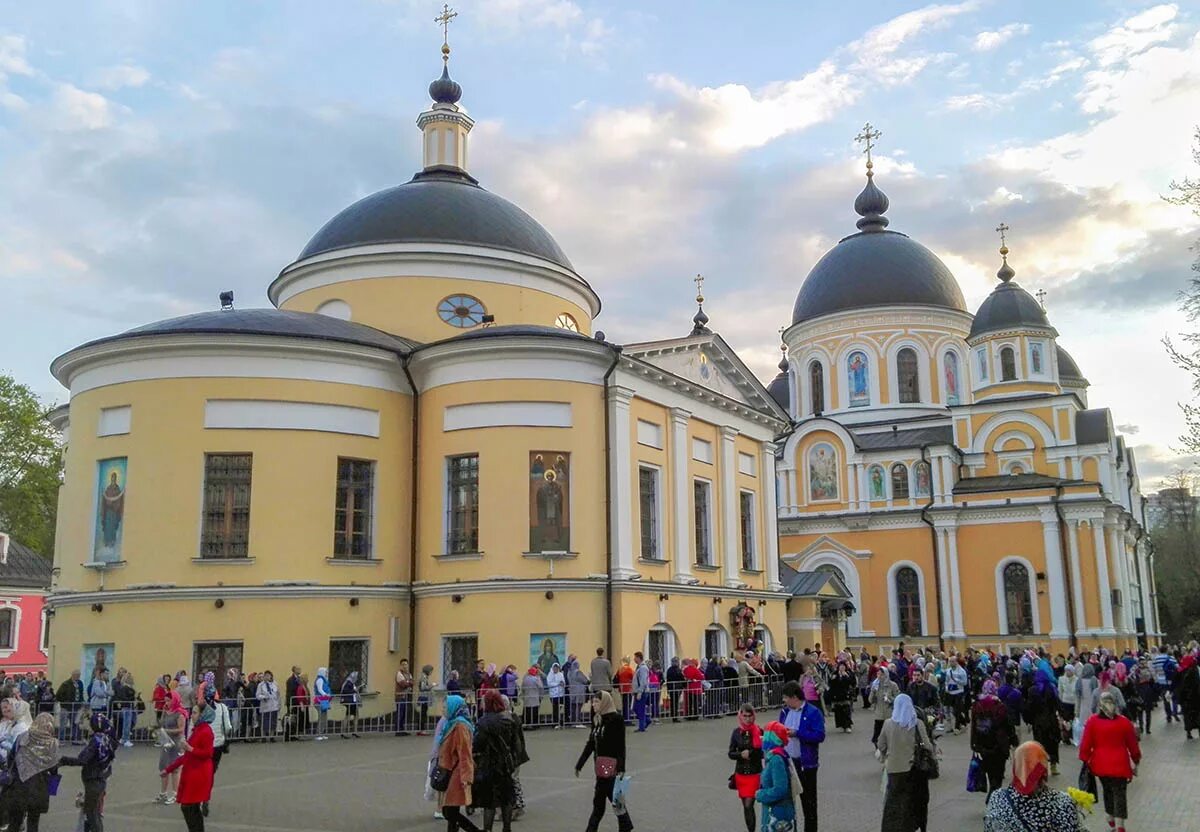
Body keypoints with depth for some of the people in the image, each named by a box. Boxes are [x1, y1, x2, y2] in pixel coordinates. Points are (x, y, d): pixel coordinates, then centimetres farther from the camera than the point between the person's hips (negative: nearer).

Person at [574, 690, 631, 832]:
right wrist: (579, 765, 16)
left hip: (611, 765, -7)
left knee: (599, 801, -5)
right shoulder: (597, 720, 11)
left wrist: (621, 767, -19)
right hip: (601, 765, 7)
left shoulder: (616, 719, -11)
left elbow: (620, 745, -13)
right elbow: (590, 744, 16)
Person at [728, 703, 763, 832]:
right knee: (745, 805, 13)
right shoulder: (737, 732, 1)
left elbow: (764, 753, -2)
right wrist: (741, 754, -15)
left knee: (749, 805, -11)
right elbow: (731, 753, 3)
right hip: (740, 773, 4)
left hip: (755, 774, -3)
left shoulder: (759, 731, -8)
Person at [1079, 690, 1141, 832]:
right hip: (1119, 764, -2)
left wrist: (1085, 760, 10)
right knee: (1119, 794, 0)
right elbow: (1132, 744, 4)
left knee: (1108, 790, 22)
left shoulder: (1092, 721, -5)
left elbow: (1086, 744, -3)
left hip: (1100, 764, 2)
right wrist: (1136, 761, 19)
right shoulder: (1124, 721, -6)